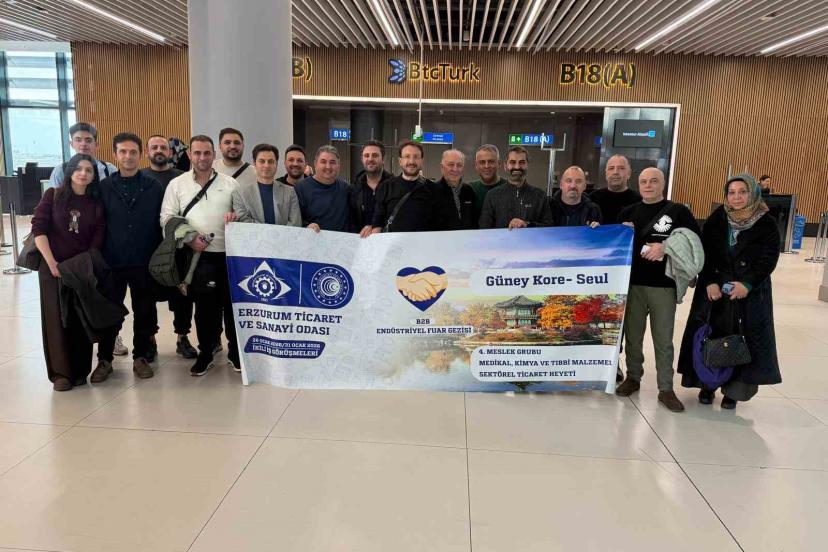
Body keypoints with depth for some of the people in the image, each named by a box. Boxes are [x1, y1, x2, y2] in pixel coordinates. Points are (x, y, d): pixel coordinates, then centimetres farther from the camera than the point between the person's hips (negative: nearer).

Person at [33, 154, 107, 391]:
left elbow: (98, 238, 1)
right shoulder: (53, 195, 0)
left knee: (82, 318, 6)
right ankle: (61, 372, 9)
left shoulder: (96, 203, 5)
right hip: (53, 267, -1)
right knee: (56, 318, 1)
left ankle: (80, 371, 17)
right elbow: (38, 228, -6)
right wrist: (51, 262, -13)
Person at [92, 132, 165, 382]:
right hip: (112, 261, 1)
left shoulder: (154, 187, 2)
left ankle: (141, 356, 23)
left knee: (144, 310, 8)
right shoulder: (104, 187, 3)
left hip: (144, 261, 0)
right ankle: (104, 359, 22)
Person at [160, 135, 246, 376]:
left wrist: (235, 217, -12)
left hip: (229, 253, 0)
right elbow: (167, 218, 3)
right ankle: (206, 352, 22)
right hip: (199, 255, 0)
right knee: (204, 305, 7)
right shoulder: (177, 184, 5)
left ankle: (235, 351, 22)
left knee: (232, 302, 7)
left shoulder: (230, 183, 6)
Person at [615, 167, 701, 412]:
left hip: (664, 285, -3)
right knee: (632, 335, 10)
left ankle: (666, 389, 10)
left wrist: (665, 247, -15)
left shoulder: (678, 211, 2)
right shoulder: (628, 212, 12)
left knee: (663, 340, 2)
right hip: (632, 283, 3)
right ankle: (633, 378, 25)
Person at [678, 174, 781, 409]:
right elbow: (704, 254, -2)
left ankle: (733, 389, 13)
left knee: (741, 340, 0)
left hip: (751, 292, -1)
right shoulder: (716, 220, 2)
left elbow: (768, 260, -7)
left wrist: (748, 284, -19)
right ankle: (706, 383, 16)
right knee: (710, 336, 3)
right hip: (714, 289, 1)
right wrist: (710, 282, -14)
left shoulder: (766, 225, -2)